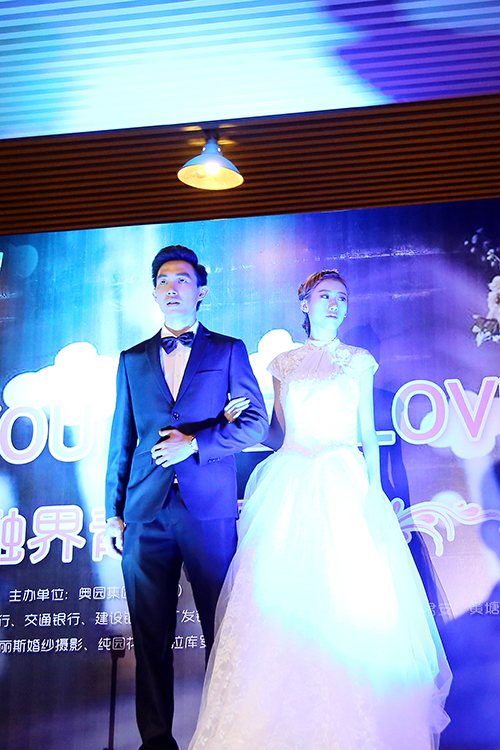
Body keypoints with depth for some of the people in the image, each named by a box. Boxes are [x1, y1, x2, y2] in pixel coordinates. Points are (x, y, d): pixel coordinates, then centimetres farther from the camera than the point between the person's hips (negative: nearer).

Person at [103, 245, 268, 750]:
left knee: (223, 632, 2)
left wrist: (194, 442, -11)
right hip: (146, 514, 2)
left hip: (211, 512, -2)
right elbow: (121, 441, 15)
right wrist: (113, 513, 9)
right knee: (150, 637, 6)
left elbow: (254, 423, 0)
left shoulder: (228, 351, 8)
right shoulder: (132, 360, 16)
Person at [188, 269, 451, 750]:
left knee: (348, 597, -7)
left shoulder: (358, 362, 10)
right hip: (290, 485, 2)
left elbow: (368, 432, 8)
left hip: (344, 486, -1)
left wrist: (373, 489, -1)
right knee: (284, 599, -4)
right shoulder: (284, 364, 14)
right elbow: (279, 427, 16)